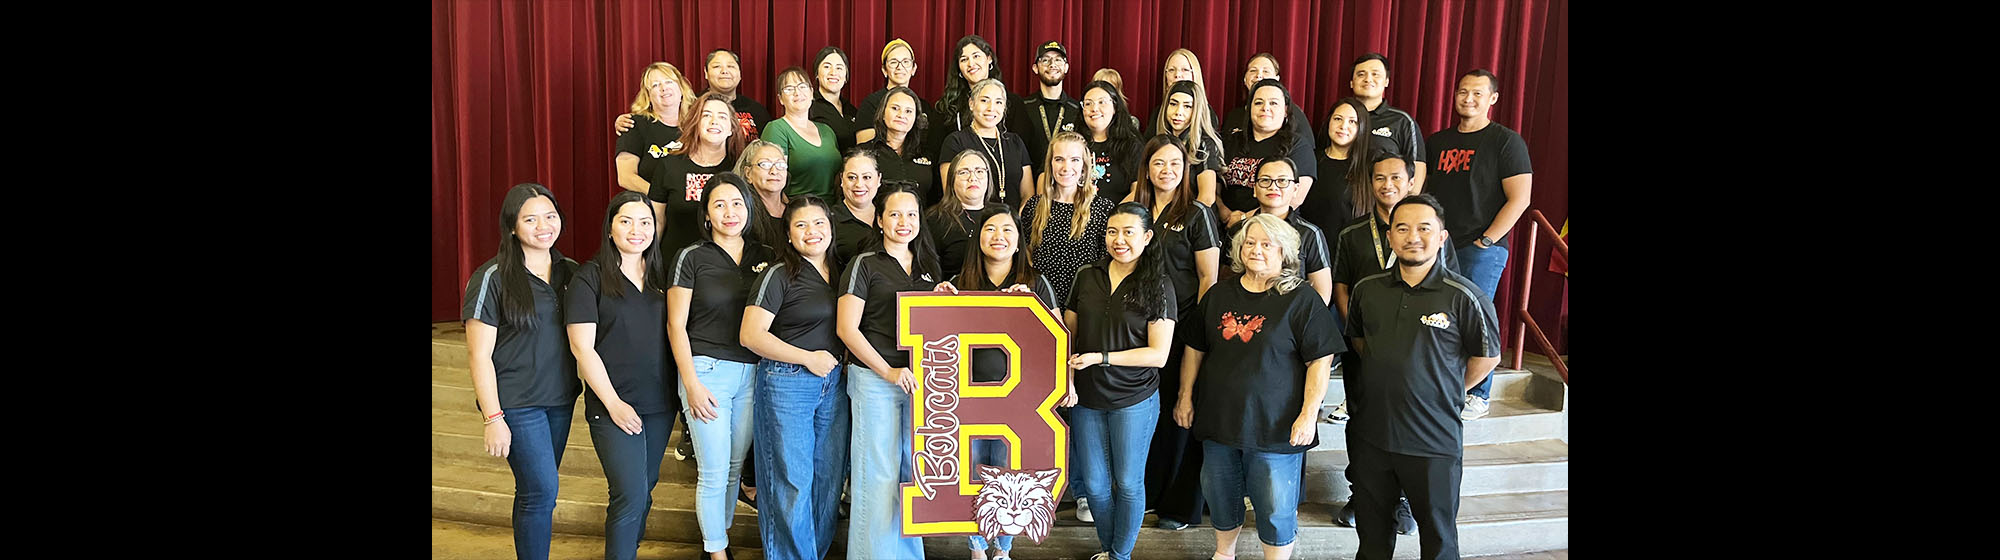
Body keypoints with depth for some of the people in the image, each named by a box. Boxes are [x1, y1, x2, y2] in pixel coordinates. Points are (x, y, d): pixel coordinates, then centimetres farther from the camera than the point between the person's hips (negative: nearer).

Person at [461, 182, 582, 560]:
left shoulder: (571, 272, 5)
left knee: (538, 486, 13)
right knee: (541, 489, -7)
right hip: (517, 401, -5)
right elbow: (480, 356, -10)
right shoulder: (492, 278, -11)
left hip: (561, 398, 5)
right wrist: (493, 418, -14)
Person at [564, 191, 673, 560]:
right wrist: (613, 403, -13)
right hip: (614, 405, -5)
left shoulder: (660, 277, 10)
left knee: (644, 487, 13)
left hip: (660, 404, 6)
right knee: (631, 494, -11)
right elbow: (582, 347, -10)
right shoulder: (590, 279, -7)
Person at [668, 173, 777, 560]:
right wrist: (692, 383, -9)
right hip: (707, 368, -4)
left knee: (736, 465, 11)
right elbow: (676, 325, -3)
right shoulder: (692, 258, -2)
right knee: (714, 470, -1)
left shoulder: (765, 257, 9)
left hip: (753, 373, 4)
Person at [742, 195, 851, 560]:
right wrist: (808, 358, -15)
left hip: (833, 384, 6)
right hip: (787, 383, -6)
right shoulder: (779, 275, -8)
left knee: (830, 475, 10)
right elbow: (751, 335, -14)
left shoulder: (840, 272, 10)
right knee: (792, 479, -2)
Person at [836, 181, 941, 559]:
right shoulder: (865, 265, -3)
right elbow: (846, 329, -9)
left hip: (919, 380, 5)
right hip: (874, 379, -5)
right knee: (878, 474, -1)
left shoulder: (929, 266, 14)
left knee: (913, 470, 11)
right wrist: (889, 372, -14)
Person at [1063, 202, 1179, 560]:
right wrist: (1067, 377, -9)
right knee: (1094, 482, 12)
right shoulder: (1087, 278, 3)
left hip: (1134, 400, -3)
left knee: (1128, 482, 7)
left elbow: (1158, 354, -12)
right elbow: (1067, 335, 8)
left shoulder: (1158, 286, -8)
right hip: (1086, 399, 3)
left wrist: (1100, 358, -18)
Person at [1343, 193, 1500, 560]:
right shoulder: (1368, 290, 2)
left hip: (1434, 442, -4)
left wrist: (1444, 394, 2)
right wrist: (1383, 382, 9)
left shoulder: (1463, 297, -12)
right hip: (1369, 434, 4)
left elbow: (1487, 357, -1)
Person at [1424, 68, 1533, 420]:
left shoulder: (1506, 141, -1)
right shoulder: (1437, 141, 15)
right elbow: (1421, 191, 20)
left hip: (1481, 249, -5)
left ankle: (1478, 395, 6)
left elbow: (1520, 198, -7)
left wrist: (1486, 240, -11)